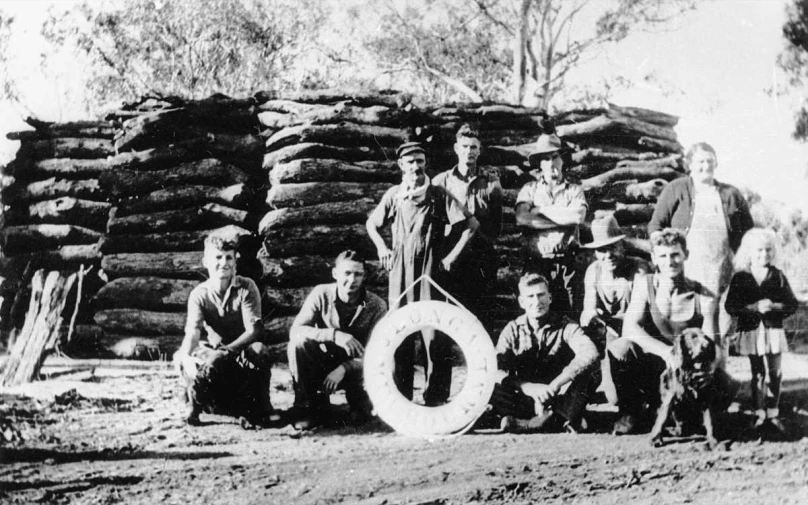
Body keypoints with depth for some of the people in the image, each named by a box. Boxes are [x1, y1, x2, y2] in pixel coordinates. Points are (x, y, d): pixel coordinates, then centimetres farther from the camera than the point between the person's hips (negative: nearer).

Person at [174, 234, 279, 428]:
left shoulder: (247, 287, -7)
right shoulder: (199, 294, -5)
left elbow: (253, 329, -15)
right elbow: (193, 330, -20)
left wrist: (227, 349, -31)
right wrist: (186, 356, -43)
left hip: (242, 349, 0)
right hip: (211, 352, 0)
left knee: (259, 350, -34)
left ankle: (260, 408, -18)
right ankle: (196, 407, -5)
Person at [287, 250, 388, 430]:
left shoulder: (376, 305, -13)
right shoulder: (321, 294, -11)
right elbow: (295, 331, -23)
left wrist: (343, 369, -34)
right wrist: (334, 334, -37)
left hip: (354, 368, -1)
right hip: (324, 363, 1)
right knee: (298, 343, -28)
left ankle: (360, 406, 9)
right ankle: (309, 407, -14)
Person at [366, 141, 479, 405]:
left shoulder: (438, 194, -1)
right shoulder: (394, 195, 7)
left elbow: (471, 224, 0)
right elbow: (371, 223, 23)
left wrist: (453, 255, -3)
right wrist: (382, 248, 9)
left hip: (431, 269, -3)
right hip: (400, 271, 3)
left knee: (435, 333, -6)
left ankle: (436, 398, 1)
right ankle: (401, 397, 14)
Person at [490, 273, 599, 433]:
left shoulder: (565, 325, -2)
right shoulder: (512, 330, 2)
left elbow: (590, 354, -22)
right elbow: (497, 370, -11)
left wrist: (554, 385, -33)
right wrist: (528, 387, -30)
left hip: (560, 398, -1)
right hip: (527, 399, 1)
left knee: (583, 376, -29)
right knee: (493, 387, -26)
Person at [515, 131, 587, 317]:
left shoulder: (574, 190, 9)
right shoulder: (530, 189, 9)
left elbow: (578, 216, -11)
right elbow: (522, 218, -10)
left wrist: (541, 210, -5)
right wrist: (562, 220, -9)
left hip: (565, 262, 0)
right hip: (534, 260, 0)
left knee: (564, 310, 2)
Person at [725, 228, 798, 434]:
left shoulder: (777, 276, 2)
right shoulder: (740, 278, -2)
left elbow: (792, 304, 2)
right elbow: (730, 306, -8)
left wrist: (775, 306, -17)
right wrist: (755, 307, -19)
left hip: (774, 331, 1)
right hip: (751, 332, -1)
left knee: (774, 374, 4)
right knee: (758, 374, 6)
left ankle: (773, 413, 14)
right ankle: (760, 414, 14)